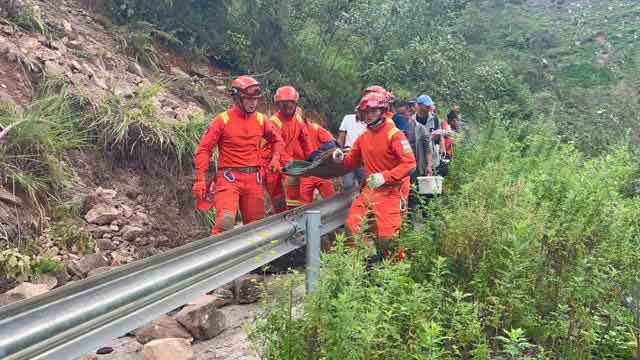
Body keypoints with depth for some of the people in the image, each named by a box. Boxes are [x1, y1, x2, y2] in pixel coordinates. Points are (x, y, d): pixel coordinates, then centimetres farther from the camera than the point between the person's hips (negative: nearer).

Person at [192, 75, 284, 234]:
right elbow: (204, 149, -5)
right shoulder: (223, 120, -5)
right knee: (226, 221, -24)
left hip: (254, 179, 5)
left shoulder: (260, 120, 8)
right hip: (229, 178, -5)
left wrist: (275, 159, 7)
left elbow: (277, 140, 25)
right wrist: (200, 180, -12)